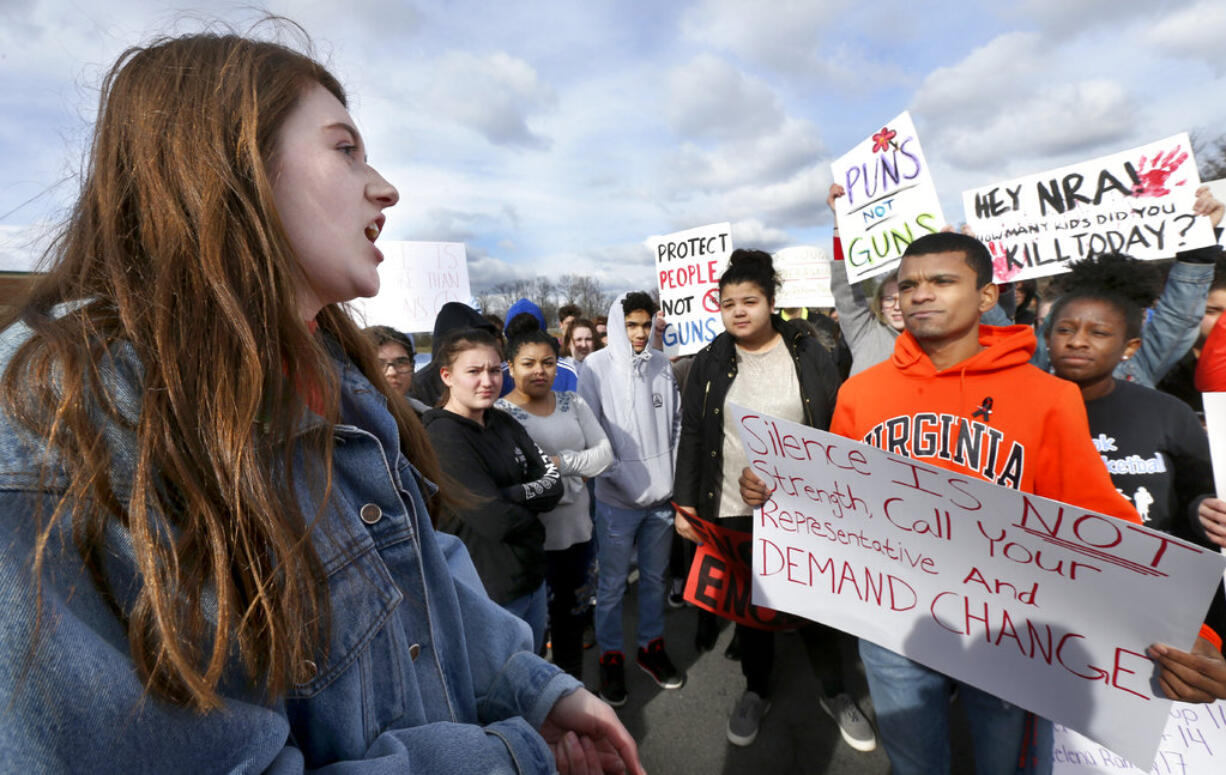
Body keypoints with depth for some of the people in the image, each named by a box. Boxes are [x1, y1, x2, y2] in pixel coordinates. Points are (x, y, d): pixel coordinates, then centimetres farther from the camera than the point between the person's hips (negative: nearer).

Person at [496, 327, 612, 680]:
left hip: (579, 530, 6)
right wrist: (576, 478, -14)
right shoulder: (500, 413, -11)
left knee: (574, 613, 22)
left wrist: (561, 462, -16)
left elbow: (605, 453, -2)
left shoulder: (572, 402, 4)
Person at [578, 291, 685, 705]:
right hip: (617, 498, -3)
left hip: (661, 495, 3)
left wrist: (676, 477, 3)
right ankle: (611, 657, 31)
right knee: (612, 585, 10)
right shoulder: (597, 366, -8)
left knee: (654, 577, 19)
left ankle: (651, 647, 39)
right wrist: (615, 473, -14)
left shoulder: (661, 364, 1)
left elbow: (675, 423, 8)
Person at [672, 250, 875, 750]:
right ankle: (756, 691, 39)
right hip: (734, 509, 1)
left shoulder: (807, 353, -2)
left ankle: (834, 692, 39)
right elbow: (691, 435, 1)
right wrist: (684, 502, -2)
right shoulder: (710, 362, 0)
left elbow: (838, 427, 1)